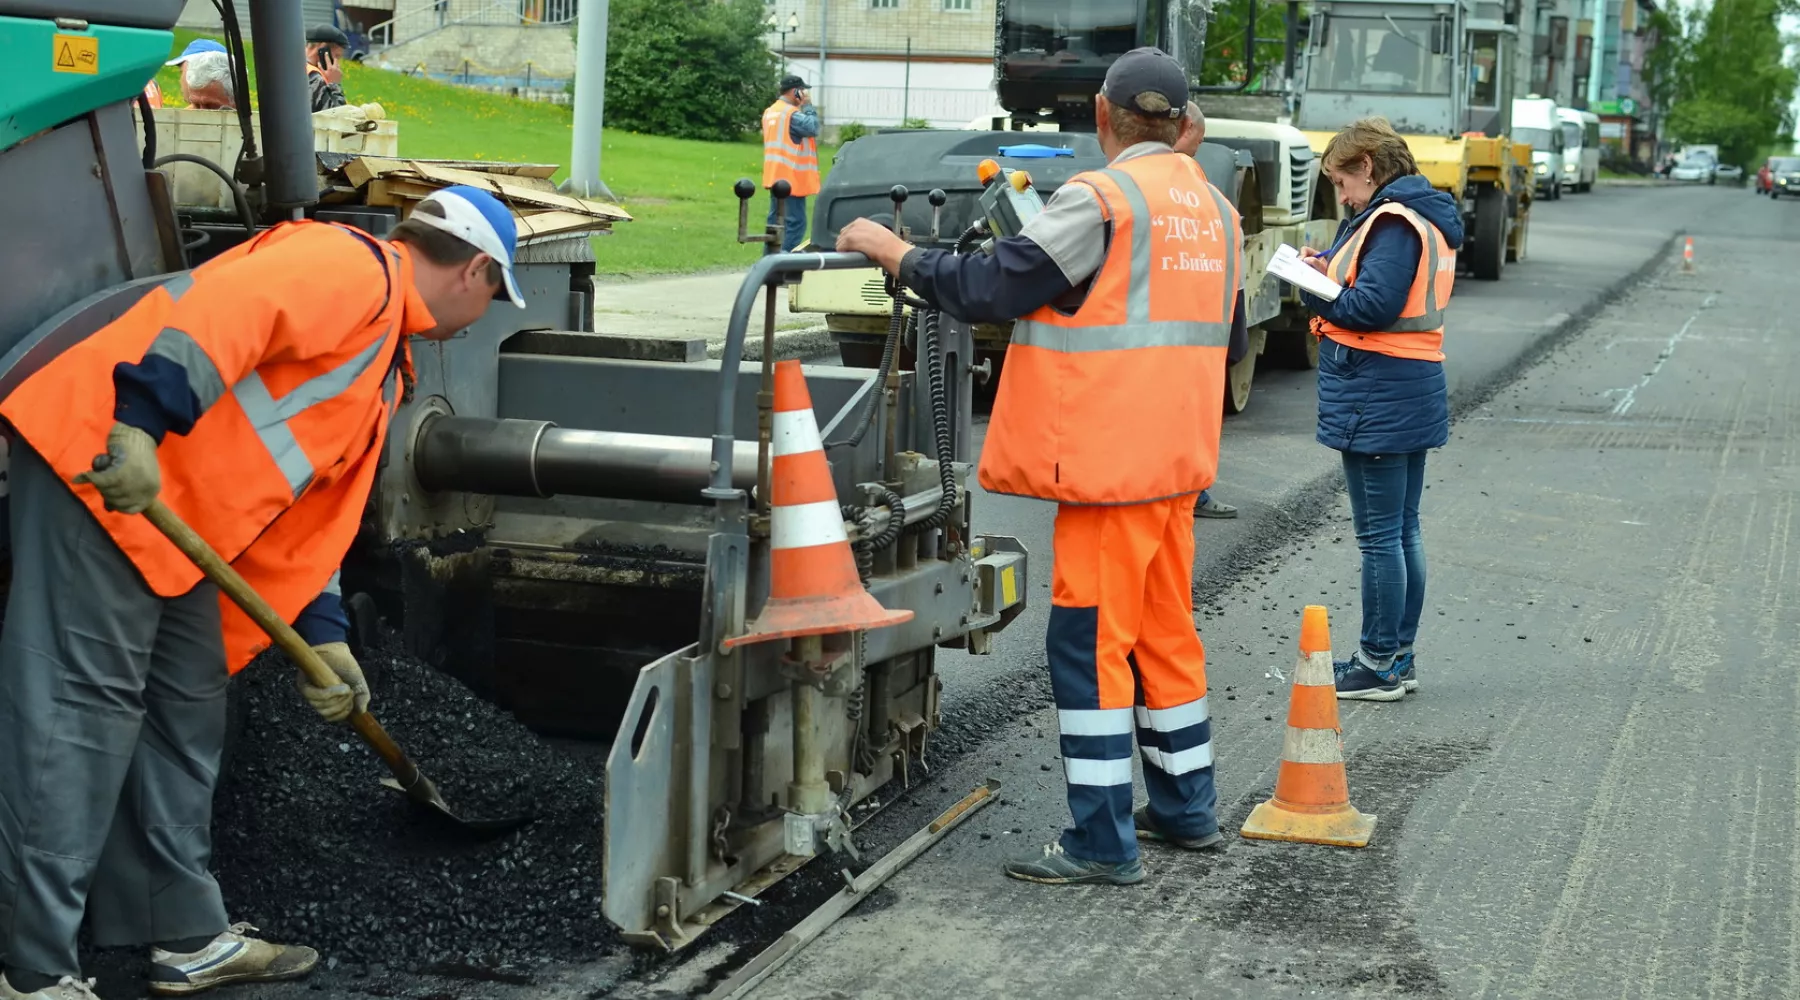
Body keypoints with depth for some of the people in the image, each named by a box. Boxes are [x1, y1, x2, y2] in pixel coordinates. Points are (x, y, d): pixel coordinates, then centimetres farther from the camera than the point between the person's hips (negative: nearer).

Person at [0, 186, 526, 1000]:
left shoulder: (386, 366, 24)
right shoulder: (353, 268, -7)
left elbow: (316, 502, 24)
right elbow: (223, 310, -24)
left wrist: (322, 634, 18)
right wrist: (143, 421, -34)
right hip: (103, 463, -11)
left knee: (185, 710, 14)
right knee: (79, 707, -10)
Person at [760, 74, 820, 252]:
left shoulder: (770, 112, 14)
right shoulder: (792, 114, -16)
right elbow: (812, 128, -20)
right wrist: (807, 106, -9)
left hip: (775, 175, 9)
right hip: (792, 177, -9)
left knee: (775, 219, 13)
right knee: (796, 221, -7)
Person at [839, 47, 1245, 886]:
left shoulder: (1102, 201, -16)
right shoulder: (1215, 210, 9)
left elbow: (986, 290, -17)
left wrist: (892, 251, -4)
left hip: (1110, 462, -8)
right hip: (1178, 457, 8)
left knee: (1090, 642, -3)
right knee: (1164, 630, 18)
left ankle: (1103, 843, 0)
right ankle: (1185, 808, 28)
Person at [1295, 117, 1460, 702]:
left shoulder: (1392, 221, -17)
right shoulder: (1424, 216, 15)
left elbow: (1375, 305, -25)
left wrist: (1316, 290, -10)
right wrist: (1329, 271, 0)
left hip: (1376, 401, -10)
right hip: (1413, 395, 10)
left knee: (1379, 536, -3)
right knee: (1403, 532, 15)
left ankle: (1378, 666, 5)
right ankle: (1398, 659, 24)